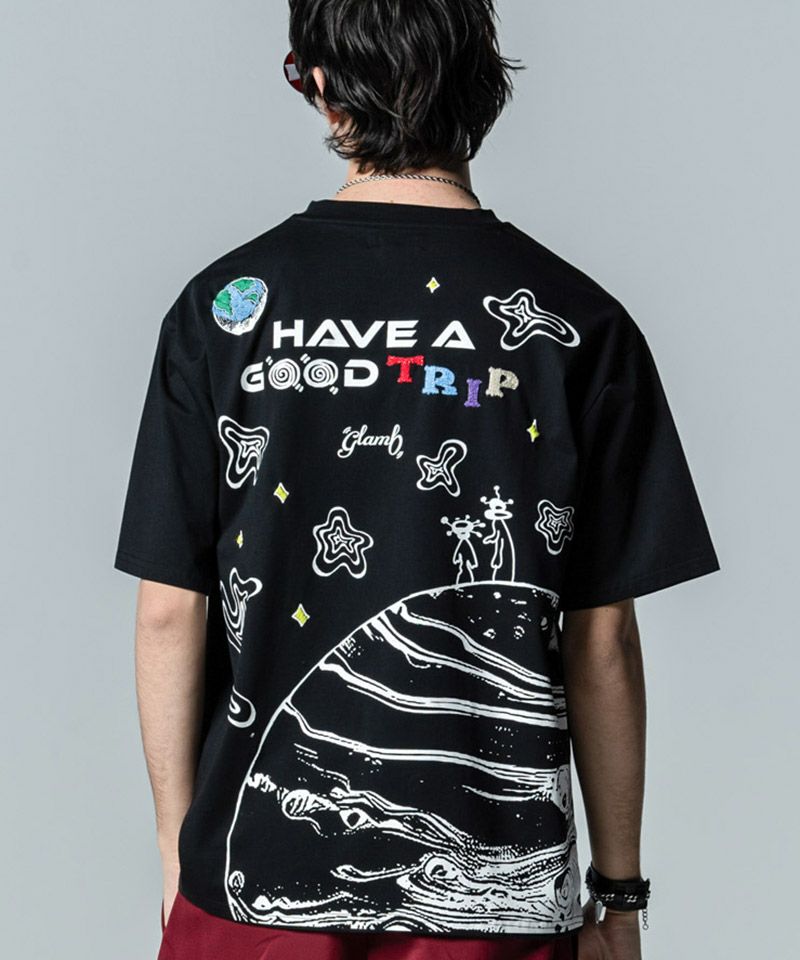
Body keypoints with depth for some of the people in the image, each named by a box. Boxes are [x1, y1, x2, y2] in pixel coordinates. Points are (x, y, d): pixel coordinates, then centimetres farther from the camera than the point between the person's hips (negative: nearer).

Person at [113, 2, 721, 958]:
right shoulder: (580, 322, -7)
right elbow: (603, 640, -6)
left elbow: (169, 612, -5)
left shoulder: (225, 302, -6)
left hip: (257, 880, 1)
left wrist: (178, 854, 7)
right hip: (497, 882, 0)